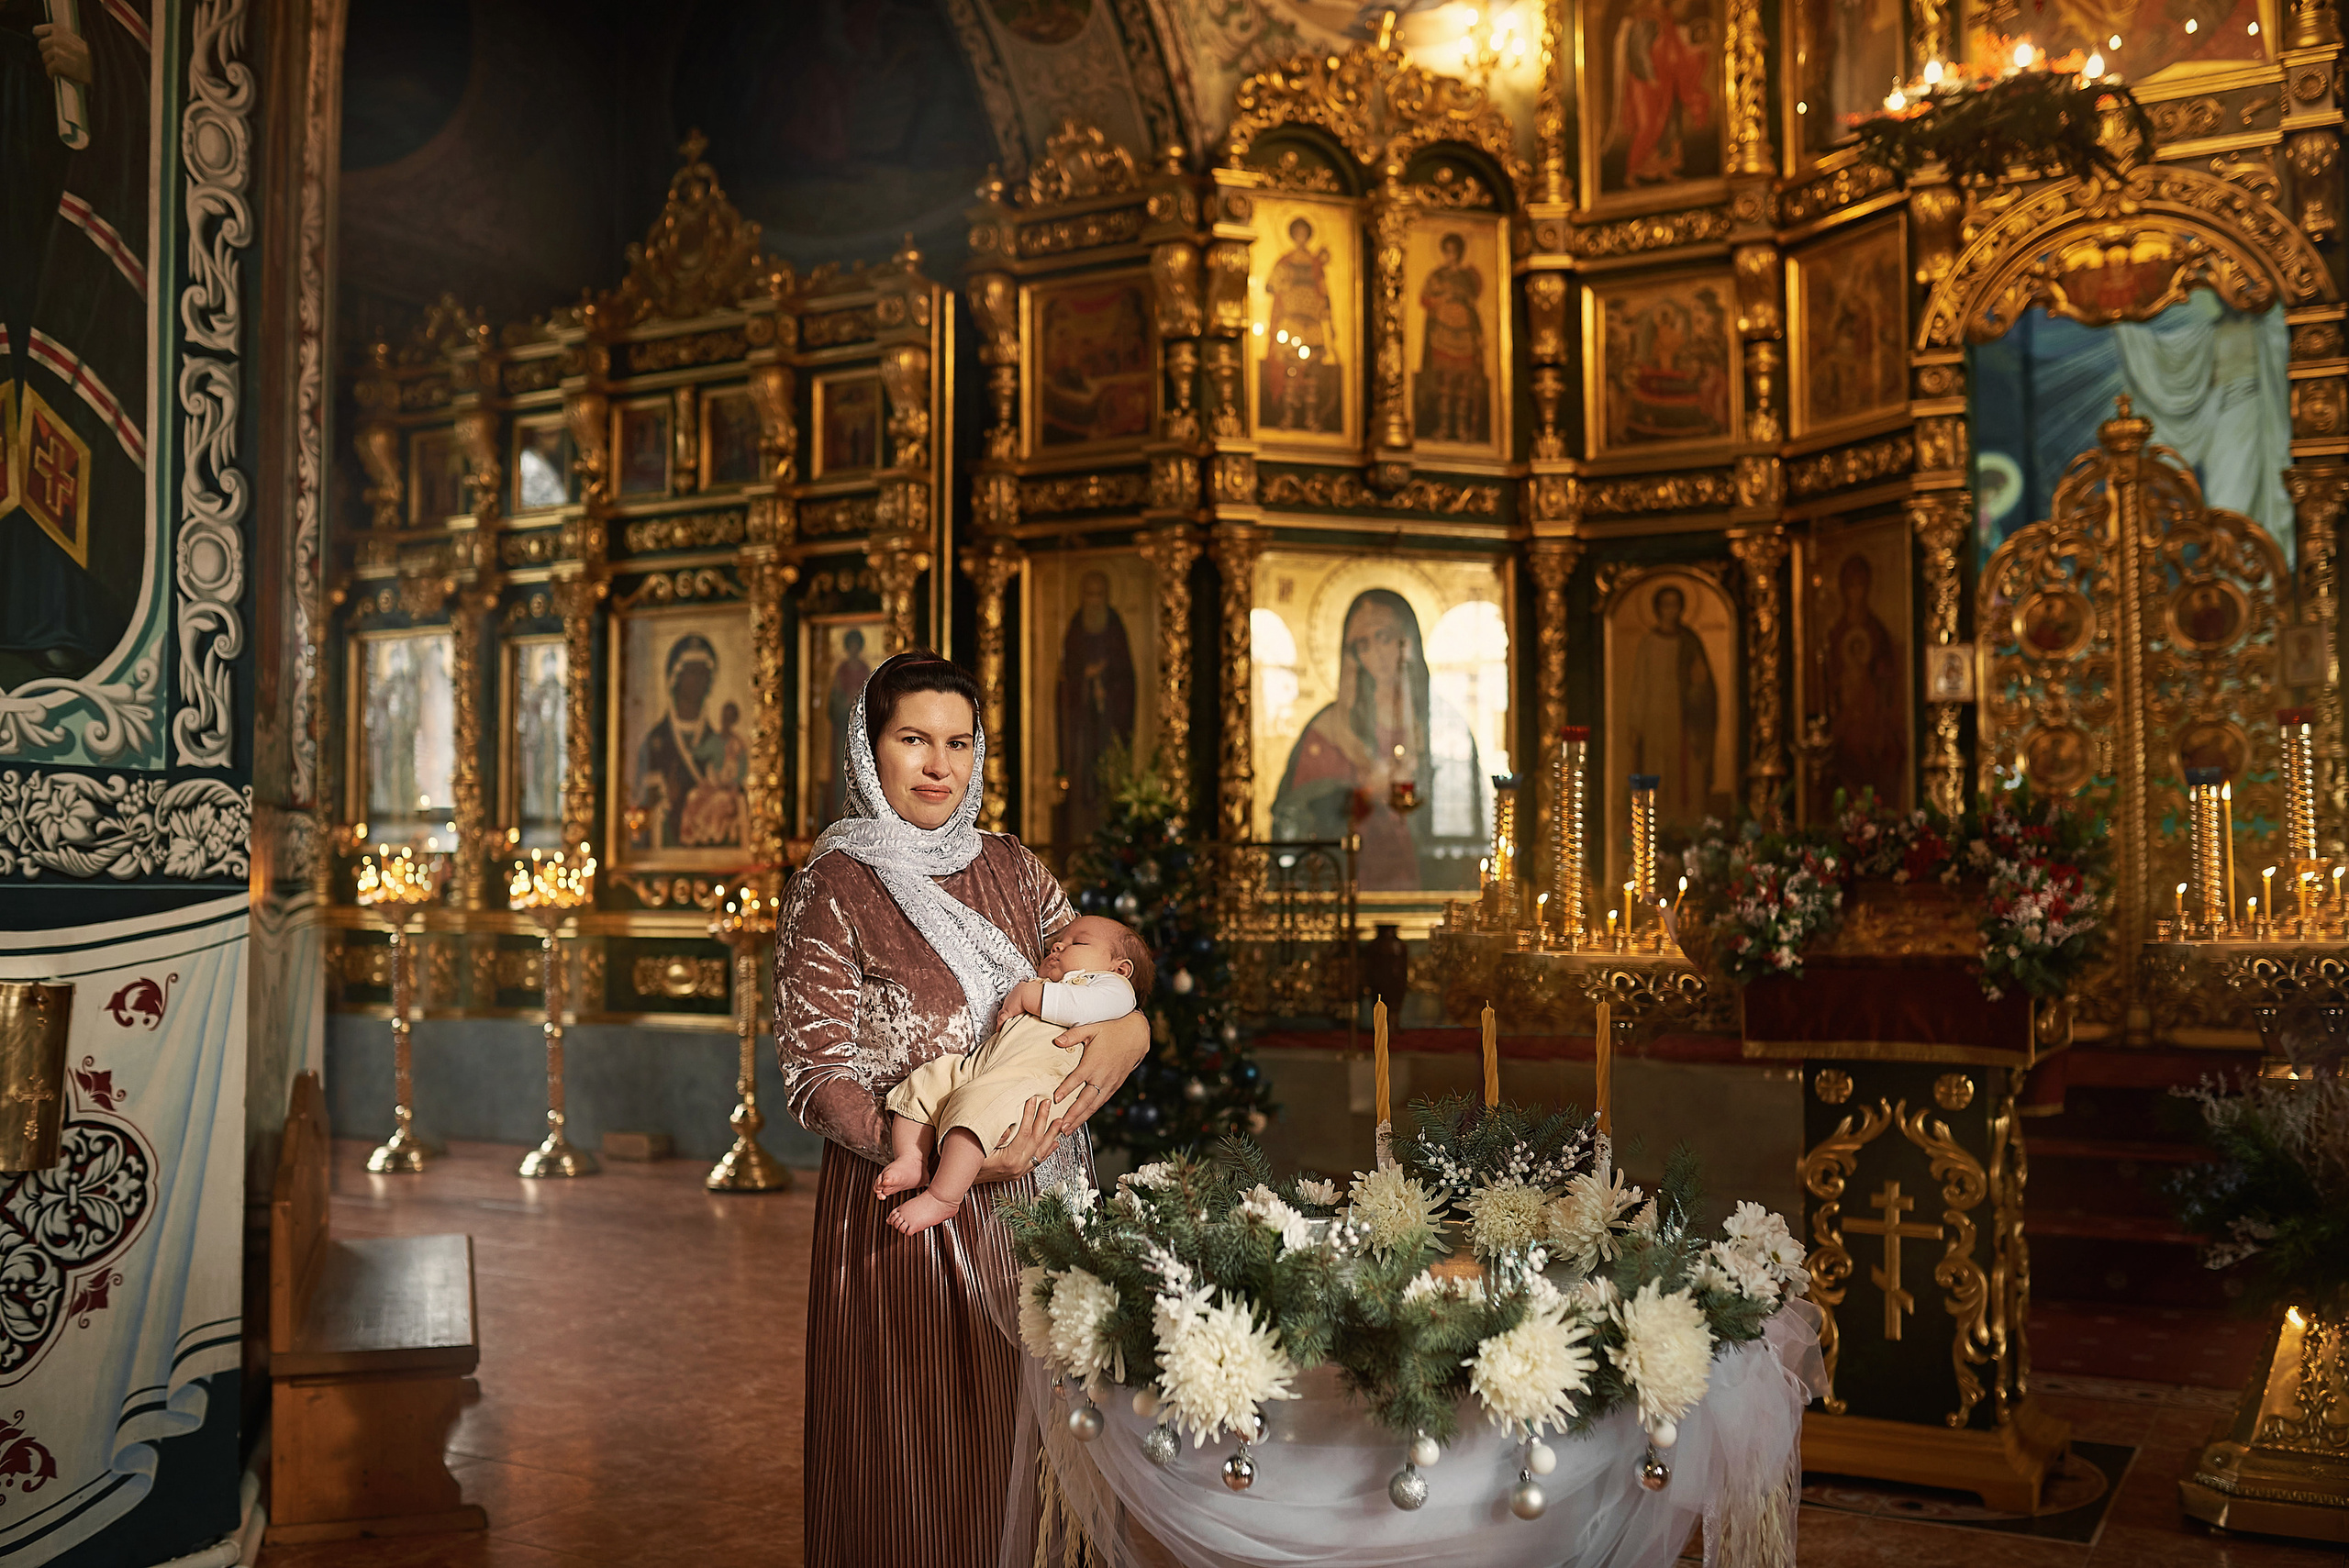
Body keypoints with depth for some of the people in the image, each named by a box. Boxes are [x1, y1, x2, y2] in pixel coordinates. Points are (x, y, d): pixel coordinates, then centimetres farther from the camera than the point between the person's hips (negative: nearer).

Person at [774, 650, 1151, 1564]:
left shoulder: (1011, 869, 9)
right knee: (916, 1463, 4)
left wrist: (1129, 1031, -14)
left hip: (1032, 1200, 5)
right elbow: (816, 1078, -11)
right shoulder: (832, 889, -7)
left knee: (1024, 1446, 13)